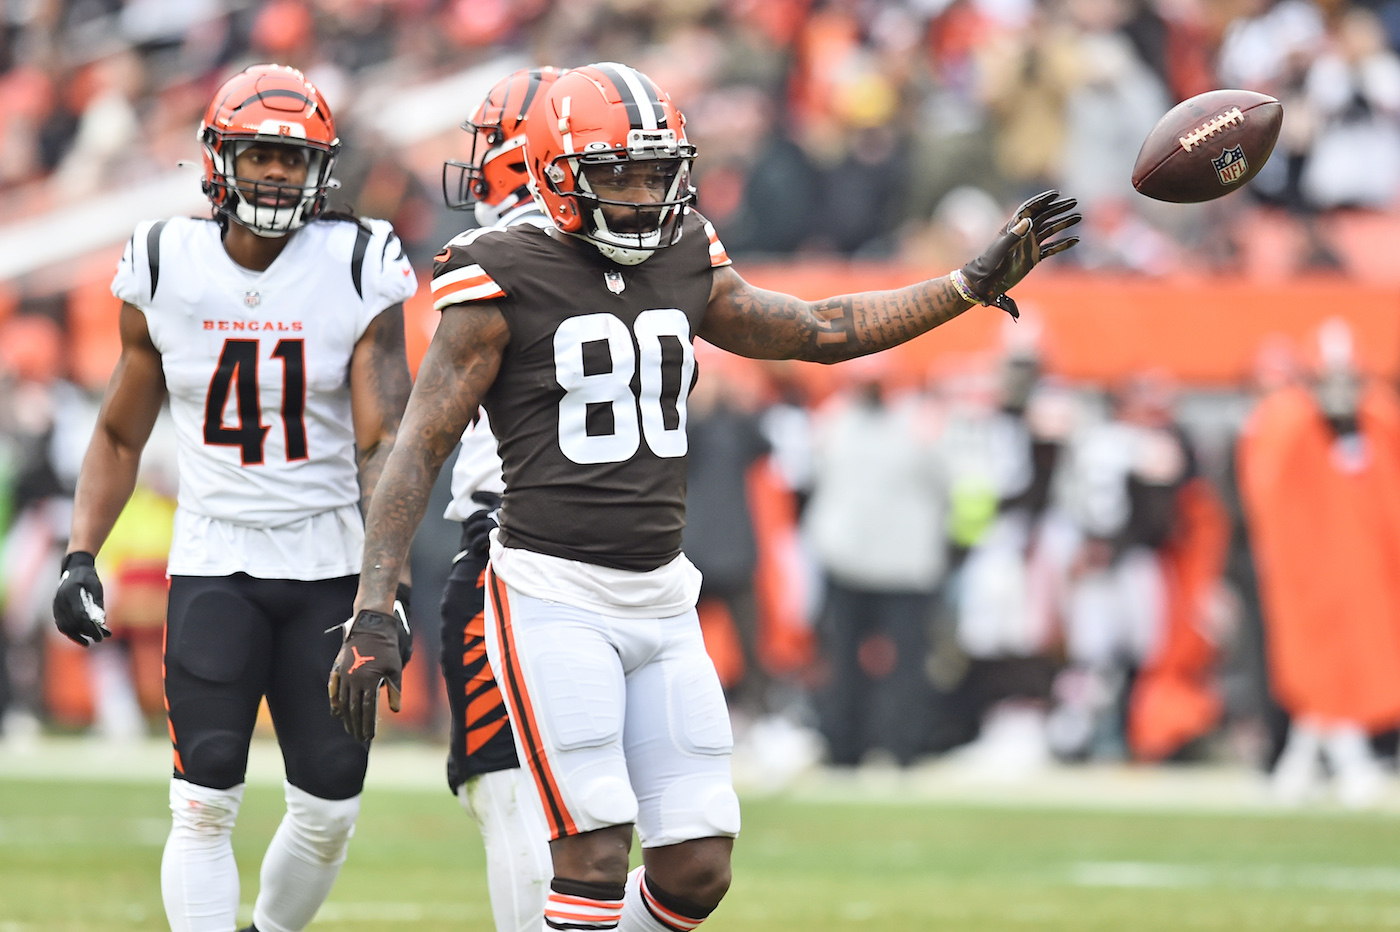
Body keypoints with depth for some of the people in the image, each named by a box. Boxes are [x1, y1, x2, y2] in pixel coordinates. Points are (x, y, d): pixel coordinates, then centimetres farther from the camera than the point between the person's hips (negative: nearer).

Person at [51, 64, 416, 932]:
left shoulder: (358, 273, -6)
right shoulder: (166, 271, -1)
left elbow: (384, 442, -11)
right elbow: (121, 435, 11)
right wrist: (80, 557, 0)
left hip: (331, 567, 0)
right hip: (215, 566, 0)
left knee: (328, 812, 3)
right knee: (206, 804, -12)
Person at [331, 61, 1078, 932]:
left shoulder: (686, 269, 9)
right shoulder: (505, 286, -8)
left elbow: (822, 330, 20)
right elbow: (419, 450, -8)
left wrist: (976, 284, 14)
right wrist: (373, 613, -15)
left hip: (661, 600, 6)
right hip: (552, 595, -6)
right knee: (596, 859, -13)